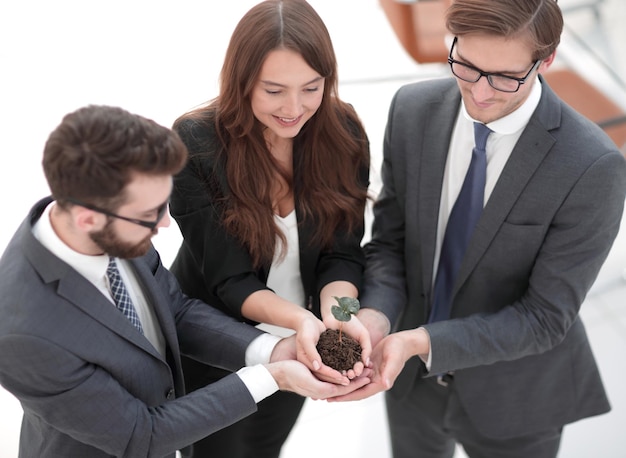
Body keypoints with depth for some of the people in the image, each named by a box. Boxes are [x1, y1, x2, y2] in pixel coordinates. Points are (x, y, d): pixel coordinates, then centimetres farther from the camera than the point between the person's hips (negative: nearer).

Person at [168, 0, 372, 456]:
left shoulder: (342, 133, -16)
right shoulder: (196, 144, -26)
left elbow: (342, 253, -14)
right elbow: (228, 279, -24)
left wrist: (336, 314, -36)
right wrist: (301, 320, -42)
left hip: (297, 348, 4)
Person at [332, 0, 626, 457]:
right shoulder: (413, 109, -13)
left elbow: (545, 317, -23)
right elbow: (390, 240, -6)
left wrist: (421, 342, -32)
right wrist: (376, 316, -25)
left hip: (512, 402, -3)